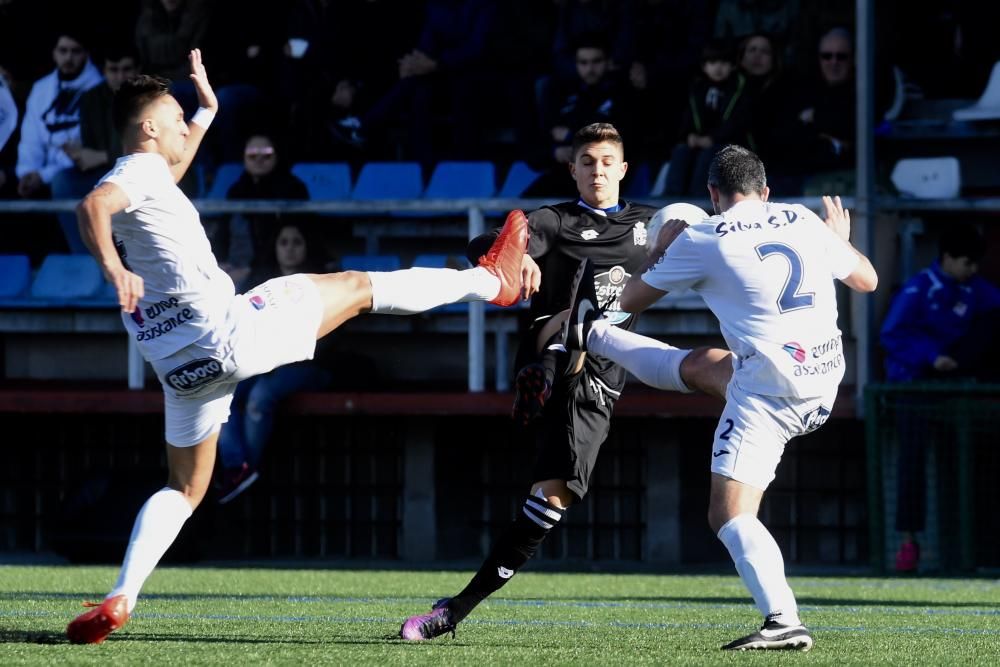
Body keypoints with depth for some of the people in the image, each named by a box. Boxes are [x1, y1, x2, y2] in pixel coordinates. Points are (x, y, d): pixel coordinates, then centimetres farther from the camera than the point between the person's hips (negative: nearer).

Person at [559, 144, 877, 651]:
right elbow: (866, 279, 19)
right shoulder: (804, 222, 5)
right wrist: (841, 240, 39)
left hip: (768, 390, -7)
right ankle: (589, 335, 44)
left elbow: (631, 300, 8)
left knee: (730, 516, -8)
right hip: (824, 381, 7)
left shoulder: (701, 241, -6)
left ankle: (783, 622, -21)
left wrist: (661, 249, 26)